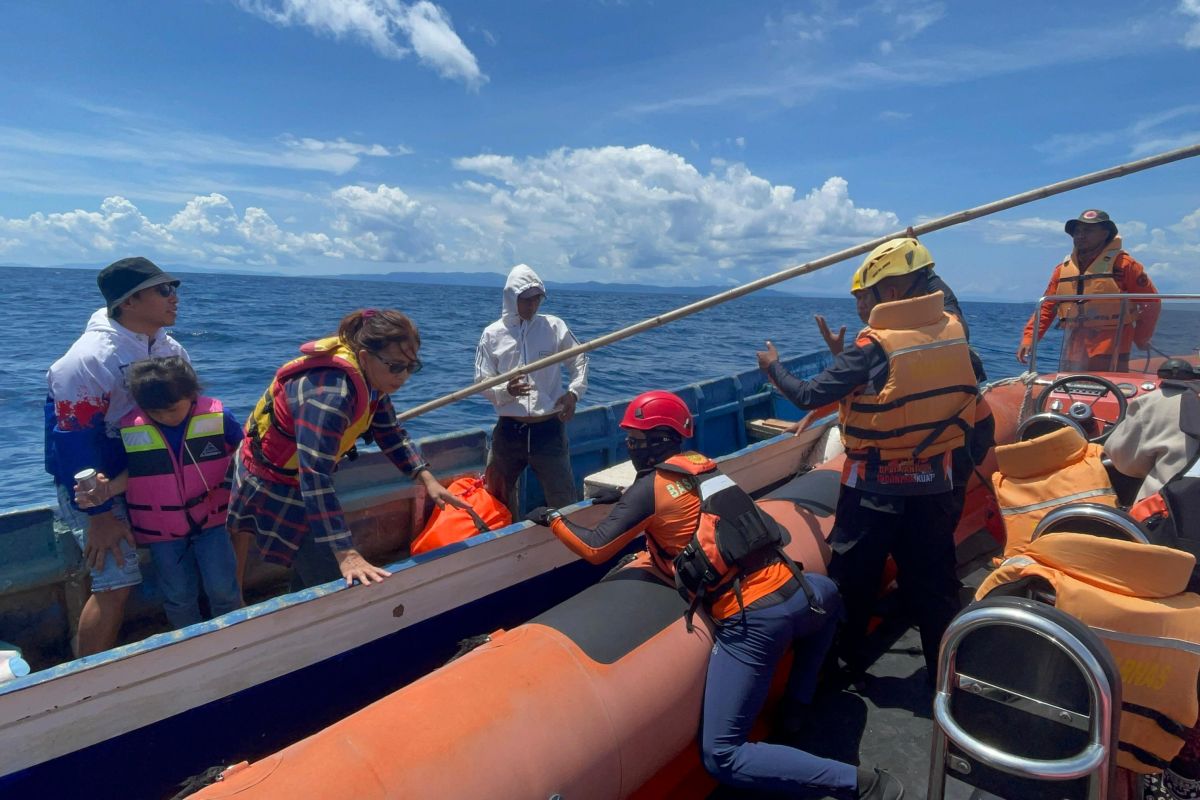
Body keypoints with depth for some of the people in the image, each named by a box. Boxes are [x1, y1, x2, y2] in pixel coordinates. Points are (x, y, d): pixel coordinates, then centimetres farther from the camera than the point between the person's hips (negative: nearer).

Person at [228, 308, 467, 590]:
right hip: (271, 487, -8)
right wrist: (347, 555, -44)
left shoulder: (369, 377, -8)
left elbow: (390, 433, 4)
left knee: (310, 575, 20)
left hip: (299, 481, 9)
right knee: (333, 584, -6)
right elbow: (315, 479, -41)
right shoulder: (330, 392, -36)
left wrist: (427, 479, -8)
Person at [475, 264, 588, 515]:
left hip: (549, 428, -1)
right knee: (497, 497, 17)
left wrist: (574, 392, -3)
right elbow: (482, 382, -1)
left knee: (565, 501, 6)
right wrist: (506, 391, -21)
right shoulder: (492, 334, -1)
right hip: (509, 429, 1)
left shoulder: (554, 326, 0)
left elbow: (579, 358, 13)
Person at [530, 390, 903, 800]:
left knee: (721, 758, -1)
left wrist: (553, 518, 13)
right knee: (827, 592, 43)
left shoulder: (650, 485, -4)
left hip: (749, 622, -7)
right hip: (792, 592, 7)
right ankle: (799, 703, 41)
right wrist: (629, 501, 34)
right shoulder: (703, 466, 15)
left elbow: (595, 550, -3)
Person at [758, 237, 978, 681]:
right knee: (934, 586, 16)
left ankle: (846, 666, 31)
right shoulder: (952, 331, -2)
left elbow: (810, 396, -16)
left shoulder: (874, 346, -18)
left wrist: (773, 365, 2)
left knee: (851, 582, 15)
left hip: (874, 489, -5)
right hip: (935, 483, 5)